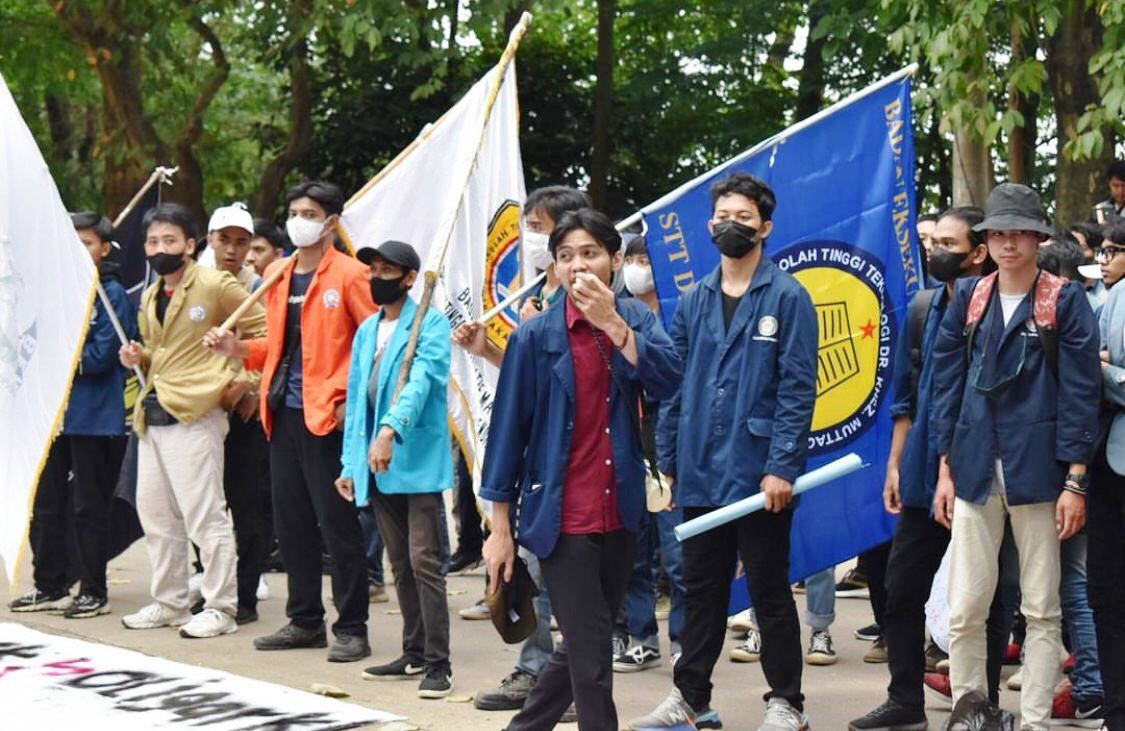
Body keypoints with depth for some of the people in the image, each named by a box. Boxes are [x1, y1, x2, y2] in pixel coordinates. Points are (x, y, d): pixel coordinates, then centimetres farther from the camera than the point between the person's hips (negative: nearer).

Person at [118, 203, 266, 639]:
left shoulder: (215, 286, -7)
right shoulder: (150, 299, 17)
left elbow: (267, 329, -6)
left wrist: (239, 375, -8)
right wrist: (139, 358, 9)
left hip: (195, 415, -8)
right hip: (152, 416, 9)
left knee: (204, 514, -8)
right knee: (154, 512, 12)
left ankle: (221, 608, -2)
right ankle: (168, 603, 22)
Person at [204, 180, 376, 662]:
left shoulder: (350, 275, -7)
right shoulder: (278, 275, 15)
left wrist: (350, 396, -17)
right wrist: (238, 348, 6)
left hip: (328, 417, -7)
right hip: (283, 414, 7)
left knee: (337, 522, -4)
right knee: (291, 521, 11)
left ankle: (352, 629, 3)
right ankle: (305, 621, 21)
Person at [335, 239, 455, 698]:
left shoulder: (430, 324, -6)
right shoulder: (367, 332, 17)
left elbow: (421, 380, -21)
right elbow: (356, 398, 18)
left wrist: (391, 429, -35)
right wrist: (350, 462, 14)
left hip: (419, 460, -7)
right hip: (376, 466, 7)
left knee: (424, 563, -10)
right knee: (401, 565, 13)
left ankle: (438, 664, -7)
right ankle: (414, 654, 21)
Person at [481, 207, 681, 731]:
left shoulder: (636, 319, 5)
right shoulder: (535, 336, -5)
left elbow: (667, 380, -13)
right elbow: (509, 427, -2)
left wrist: (613, 323, -23)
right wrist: (501, 526, -3)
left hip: (620, 513, 4)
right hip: (562, 518, -4)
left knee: (584, 645, 15)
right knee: (591, 654, -6)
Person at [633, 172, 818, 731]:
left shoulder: (787, 298, -4)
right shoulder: (694, 303, 11)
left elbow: (797, 388, -9)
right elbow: (675, 385, 13)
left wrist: (782, 466, -15)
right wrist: (669, 461, 8)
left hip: (758, 474, -5)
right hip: (700, 475, 5)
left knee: (769, 590, 4)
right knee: (701, 589, 13)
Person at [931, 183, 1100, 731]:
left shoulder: (1065, 301, -1)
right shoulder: (969, 299, 9)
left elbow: (1080, 392, -4)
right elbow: (947, 383, 11)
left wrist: (1075, 480, -9)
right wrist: (945, 469, 6)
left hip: (1037, 472, -3)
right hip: (975, 472, 3)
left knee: (1041, 610, 3)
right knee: (964, 609, 1)